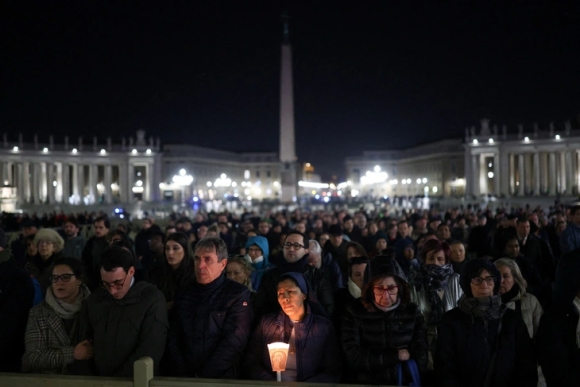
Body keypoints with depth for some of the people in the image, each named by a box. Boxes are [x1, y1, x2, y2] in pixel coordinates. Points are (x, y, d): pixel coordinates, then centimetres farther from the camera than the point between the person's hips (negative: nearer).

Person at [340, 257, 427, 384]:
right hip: (364, 383, -2)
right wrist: (397, 356, -5)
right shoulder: (353, 313, -1)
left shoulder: (413, 313, 3)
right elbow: (354, 358, -8)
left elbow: (420, 360, -2)